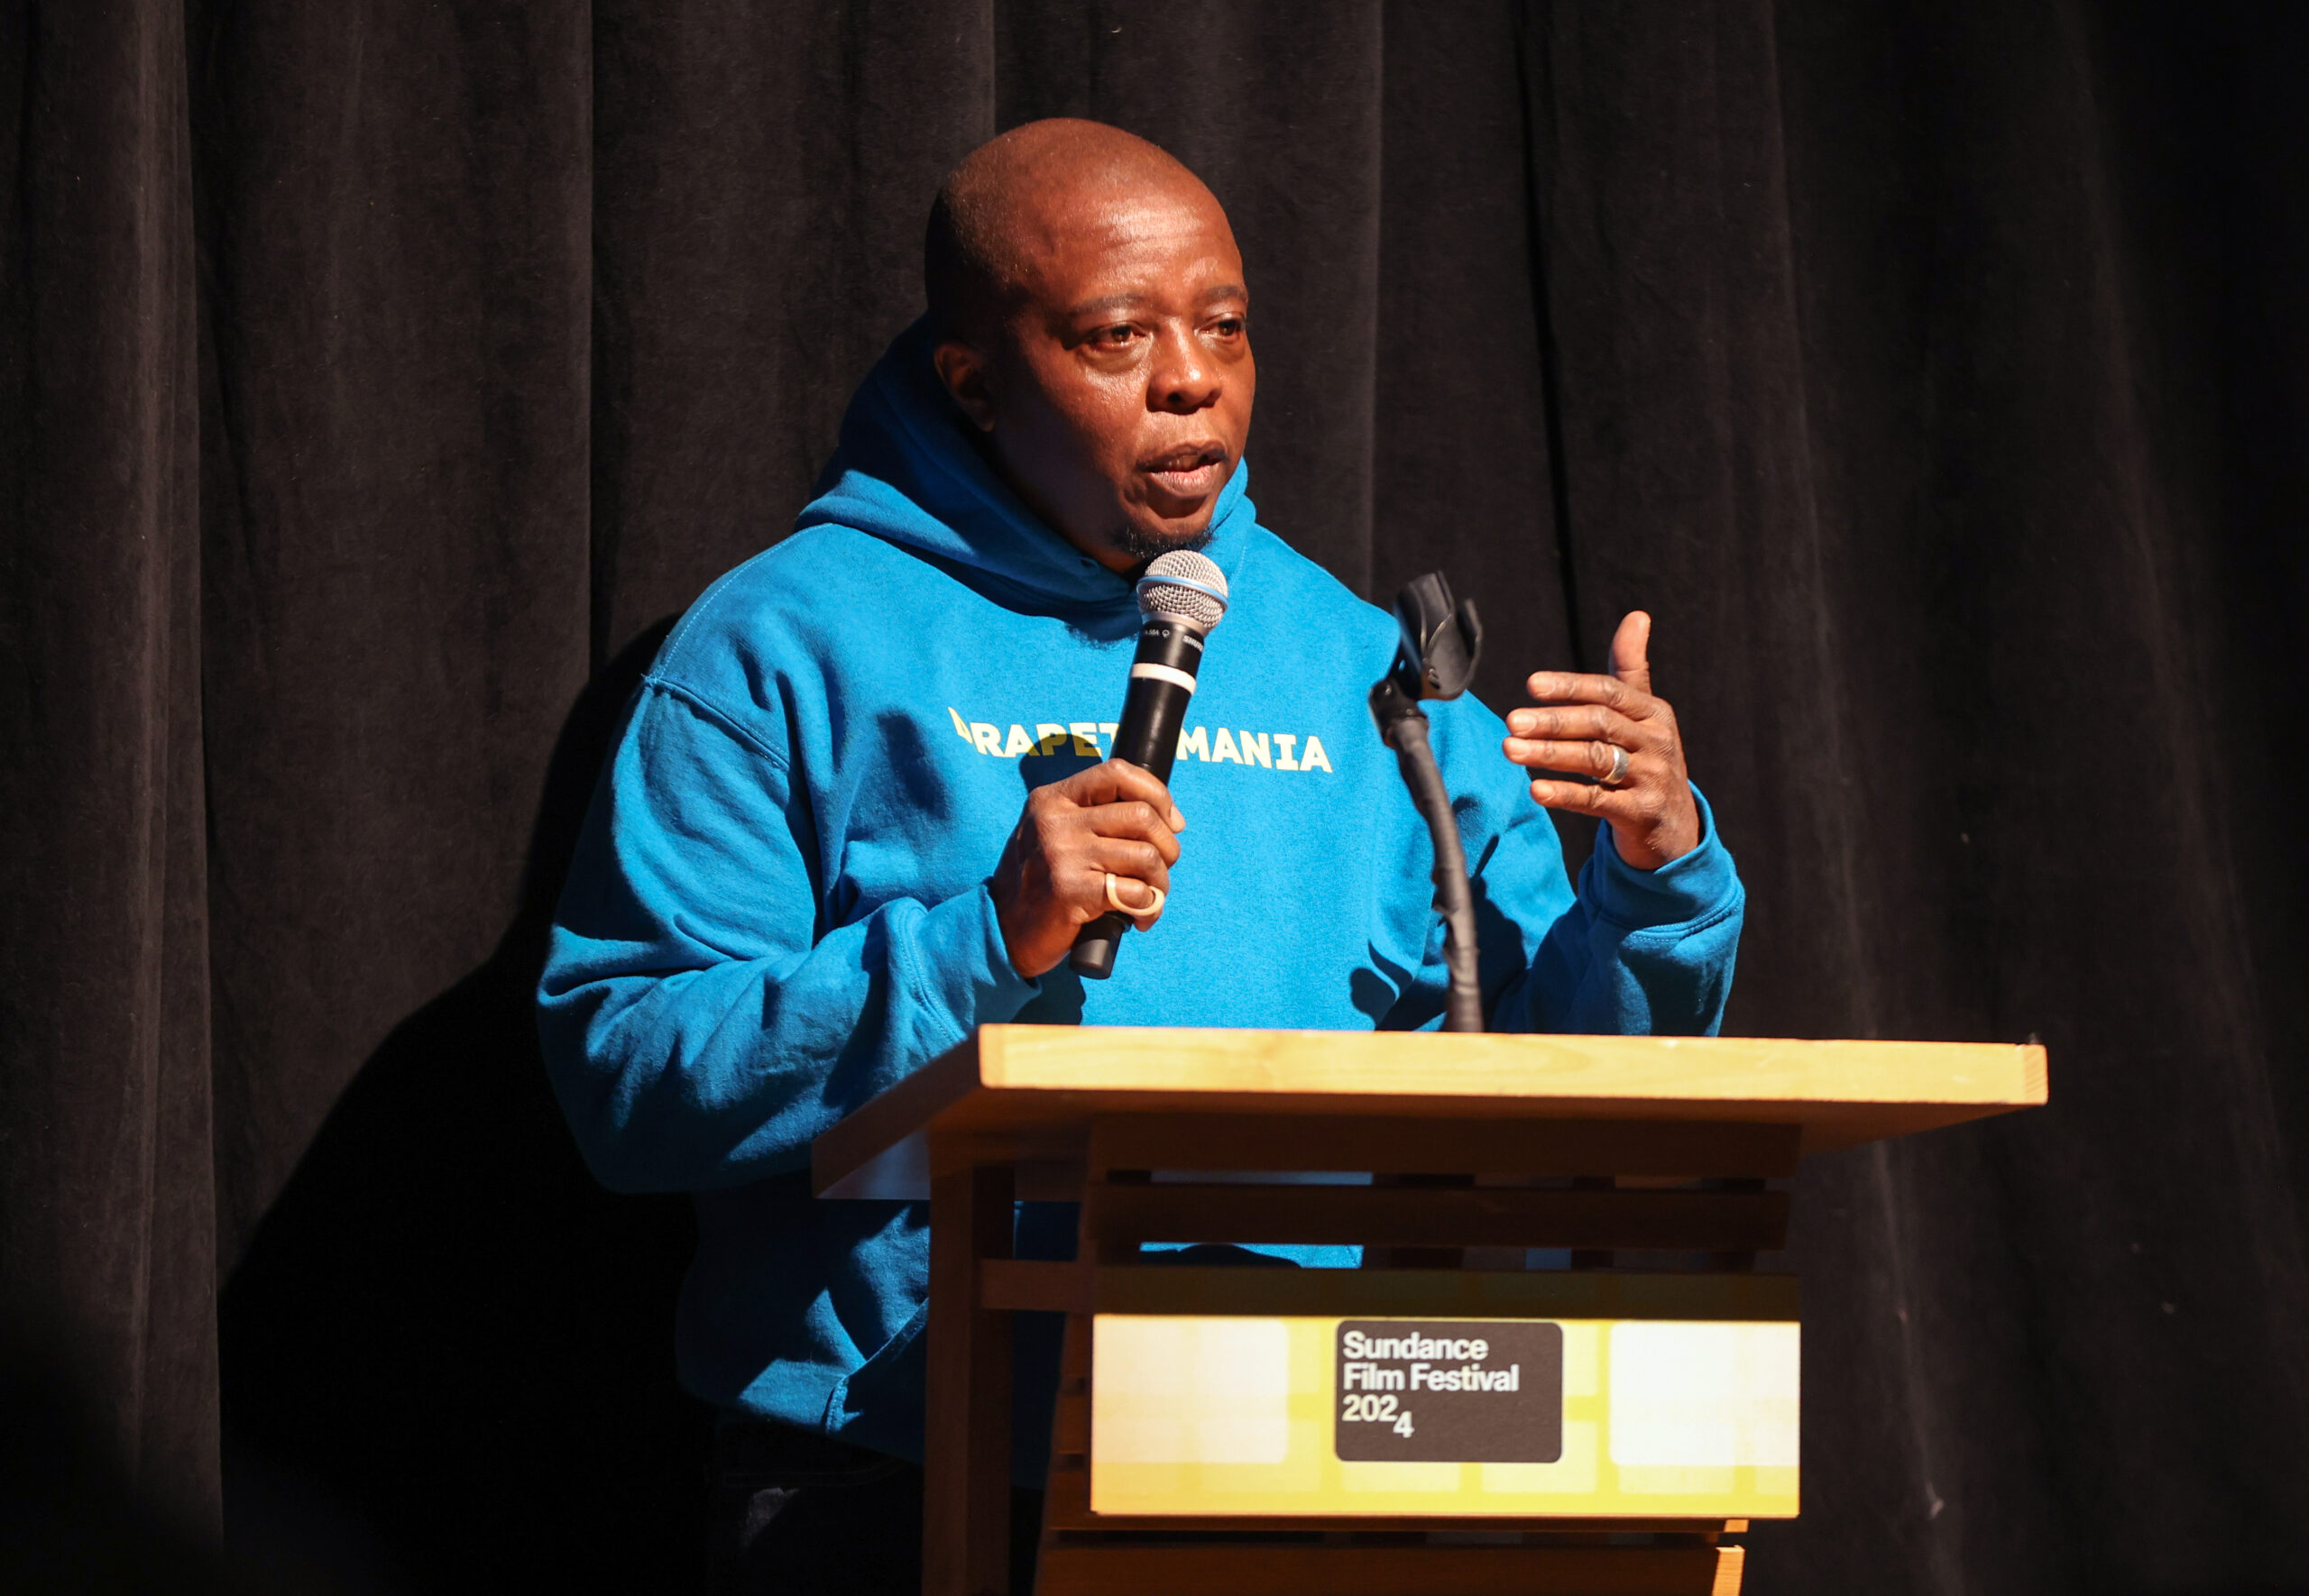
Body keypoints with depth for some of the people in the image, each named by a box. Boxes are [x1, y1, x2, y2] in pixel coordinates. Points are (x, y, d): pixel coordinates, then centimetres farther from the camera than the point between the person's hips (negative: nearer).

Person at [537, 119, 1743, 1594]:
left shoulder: (1353, 661, 18)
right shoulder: (790, 643, 5)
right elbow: (622, 1073, -4)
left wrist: (1662, 878, -2)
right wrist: (977, 945, -13)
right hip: (895, 1474, -4)